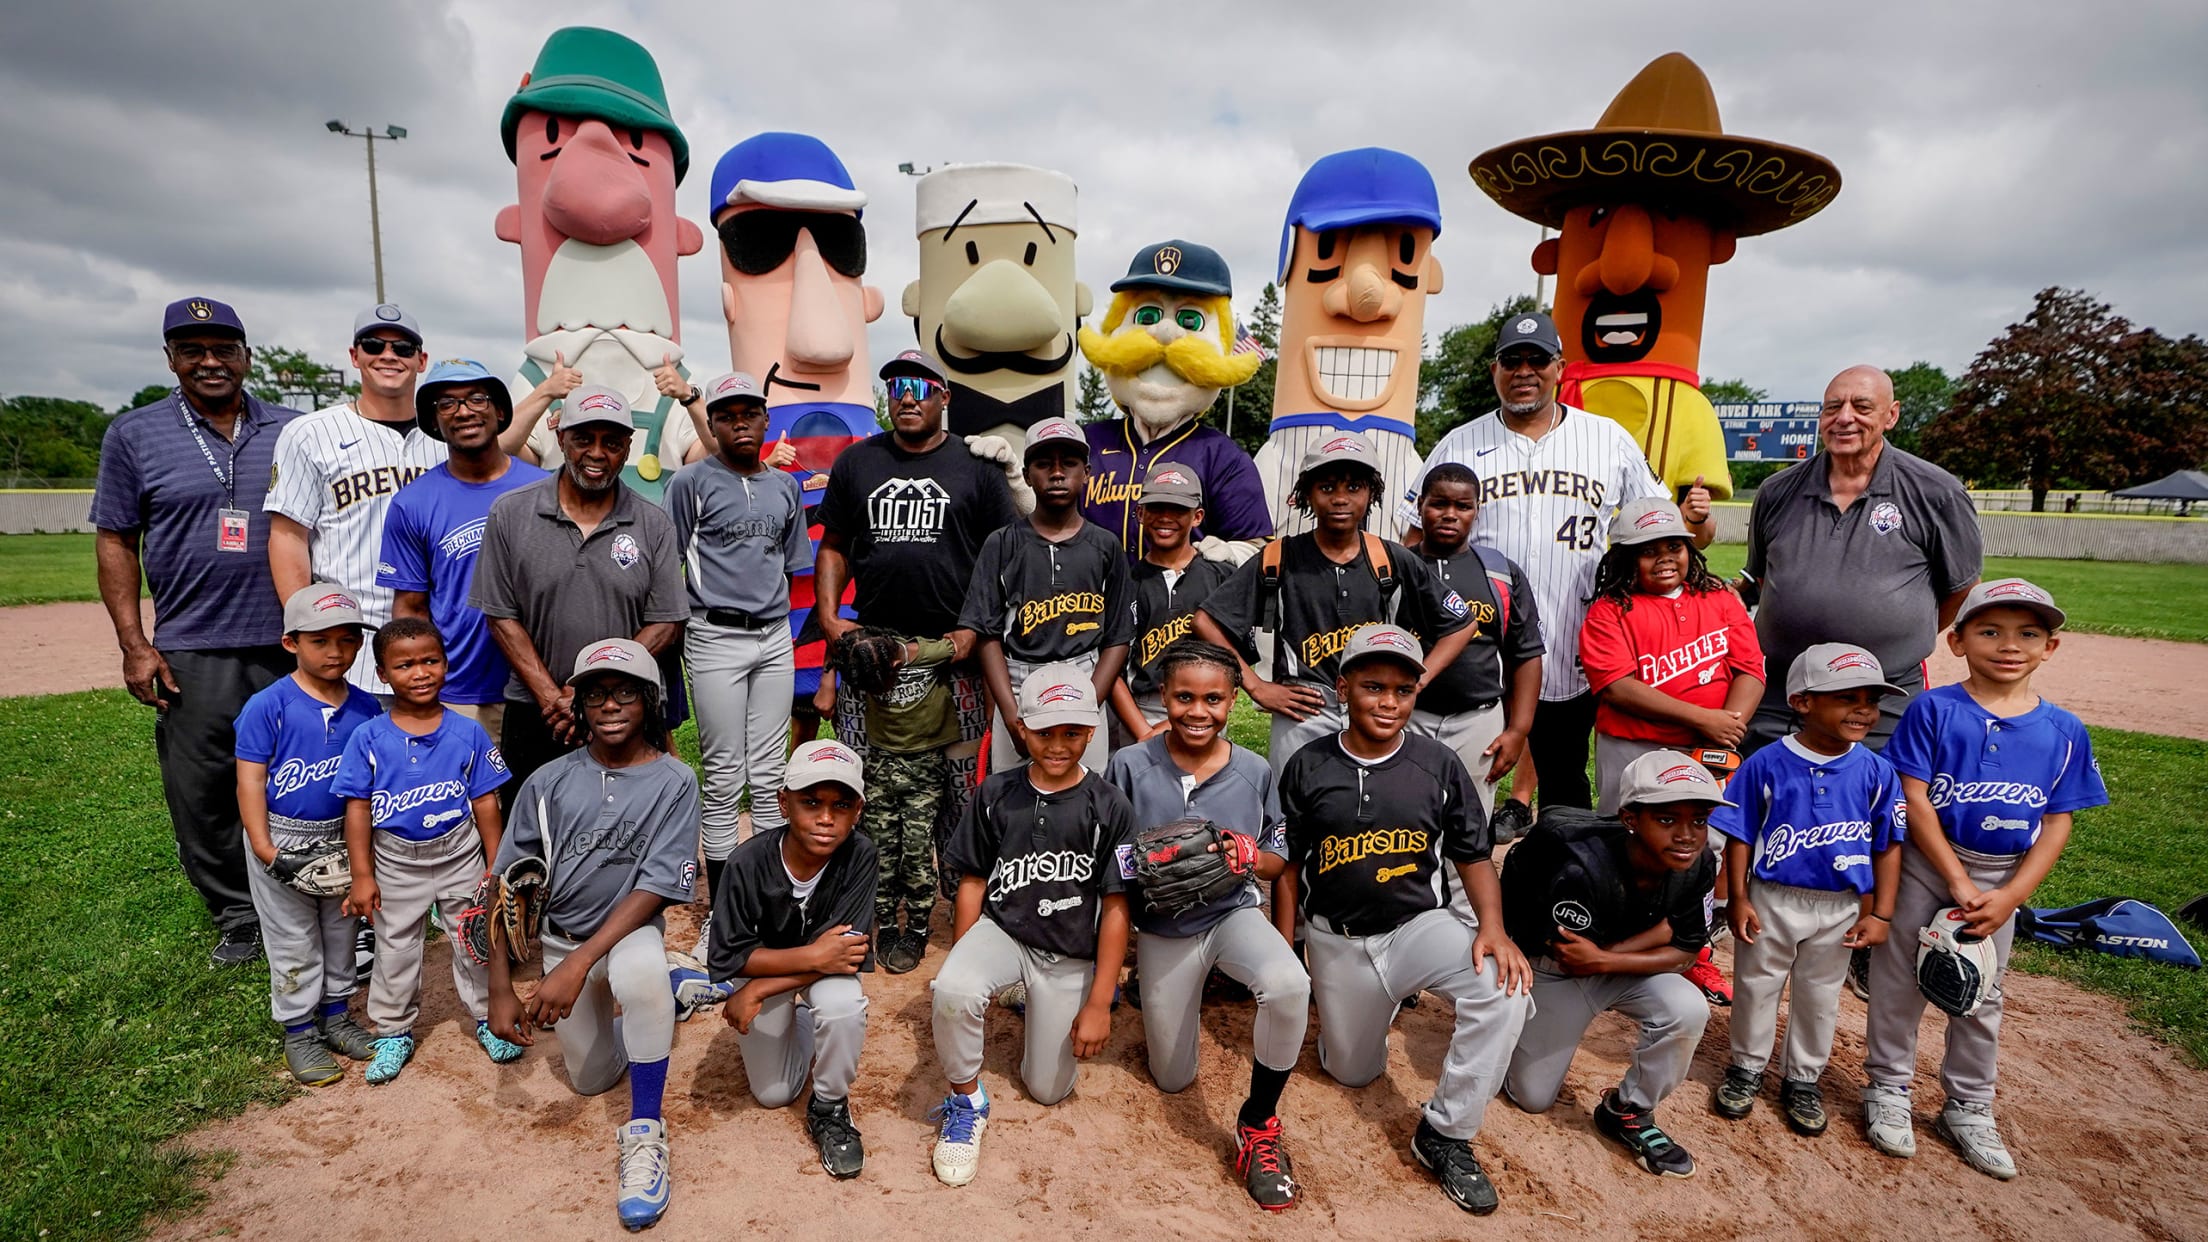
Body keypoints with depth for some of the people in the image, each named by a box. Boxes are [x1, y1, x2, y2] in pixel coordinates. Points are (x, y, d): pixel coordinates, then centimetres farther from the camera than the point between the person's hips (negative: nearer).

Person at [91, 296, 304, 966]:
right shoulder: (134, 434, 3)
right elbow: (116, 541, 4)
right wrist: (134, 645, -3)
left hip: (292, 648, 1)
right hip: (191, 654, 0)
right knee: (201, 799, 6)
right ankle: (238, 917, 22)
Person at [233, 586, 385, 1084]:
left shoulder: (366, 707, -3)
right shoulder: (267, 707, -15)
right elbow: (250, 780, -14)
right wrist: (263, 848, -19)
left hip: (343, 838, 4)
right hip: (284, 840, -4)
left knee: (340, 932, 17)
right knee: (294, 942, 8)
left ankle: (337, 1016, 34)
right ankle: (299, 1032, 23)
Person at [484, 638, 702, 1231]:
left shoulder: (673, 781, -15)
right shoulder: (548, 782, -6)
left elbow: (656, 889, -21)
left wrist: (579, 964, -30)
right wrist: (501, 989, -9)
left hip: (632, 929, -4)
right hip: (560, 937, 4)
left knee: (640, 970, -39)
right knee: (591, 1079, 13)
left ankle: (645, 1132, -23)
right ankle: (664, 988, 40)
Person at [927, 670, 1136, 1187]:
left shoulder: (1110, 807, -11)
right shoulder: (995, 795, -5)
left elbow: (1116, 908, -8)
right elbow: (972, 882, 3)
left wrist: (1099, 1002, -9)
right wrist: (961, 964, -2)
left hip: (1072, 955, 0)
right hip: (1001, 930, 1)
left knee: (1047, 1090, 4)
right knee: (952, 991, -33)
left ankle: (1041, 1007, 35)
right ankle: (966, 1101, -5)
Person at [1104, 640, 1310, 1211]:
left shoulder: (1254, 771, -8)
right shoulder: (1130, 766, -13)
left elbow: (1278, 859, 1)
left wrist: (1253, 857, -21)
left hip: (1234, 913, 0)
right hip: (1163, 930, 0)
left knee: (1290, 986, -34)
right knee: (1172, 1079, 13)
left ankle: (1257, 1125, -9)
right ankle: (1154, 992, 46)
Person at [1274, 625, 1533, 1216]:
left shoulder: (1439, 765, -6)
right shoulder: (1307, 768, -6)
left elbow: (1473, 857, 2)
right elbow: (1289, 867, 2)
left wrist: (1492, 926, -16)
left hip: (1421, 925, 0)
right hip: (1338, 941, 1)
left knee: (1503, 987, -28)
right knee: (1353, 1072, 9)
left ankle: (1445, 1134, -10)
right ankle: (1375, 1004, 42)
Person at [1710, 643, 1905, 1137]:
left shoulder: (1877, 772, -7)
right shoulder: (1766, 765, -14)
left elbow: (1888, 847, -1)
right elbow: (1740, 835, -8)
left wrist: (1880, 914, -3)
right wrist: (1738, 899, -9)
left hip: (1840, 909, 2)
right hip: (1770, 900, -2)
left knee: (1819, 995, 17)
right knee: (1756, 986, 13)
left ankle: (1803, 1078, 36)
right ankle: (1747, 1066, 33)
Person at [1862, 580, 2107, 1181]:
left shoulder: (2064, 732, -1)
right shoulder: (1933, 710, -11)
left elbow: (2058, 822, 0)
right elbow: (1915, 799, -13)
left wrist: (2011, 895, -10)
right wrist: (1959, 882, -15)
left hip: (2003, 879, 3)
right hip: (1925, 867, -3)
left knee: (1981, 998, 16)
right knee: (1899, 983, 7)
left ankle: (1968, 1110, 33)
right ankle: (1887, 1090, 25)